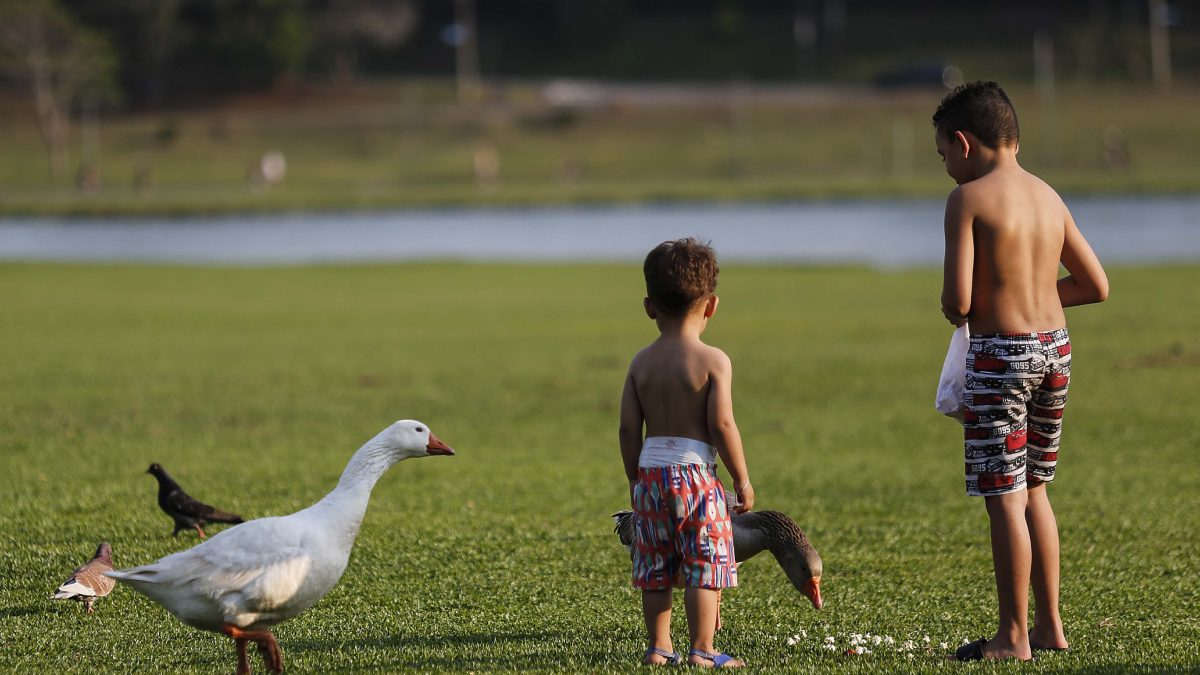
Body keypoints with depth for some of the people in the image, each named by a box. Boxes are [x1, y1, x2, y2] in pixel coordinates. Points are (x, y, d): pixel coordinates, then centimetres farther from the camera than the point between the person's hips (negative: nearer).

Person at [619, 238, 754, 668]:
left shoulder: (642, 363, 5)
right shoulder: (713, 361, -8)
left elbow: (628, 429, 4)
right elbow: (722, 426, -14)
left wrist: (636, 479, 15)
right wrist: (741, 478, -5)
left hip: (651, 471, 5)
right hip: (696, 471, -5)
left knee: (656, 567, 12)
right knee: (704, 566, 0)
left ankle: (658, 647, 16)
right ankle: (702, 650, -3)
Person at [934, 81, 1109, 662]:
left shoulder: (968, 199, -12)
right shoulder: (1048, 197, 8)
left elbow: (958, 302, -18)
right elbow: (1096, 286, 13)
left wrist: (952, 305, 5)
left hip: (1000, 353, -7)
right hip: (1054, 350, 7)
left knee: (1005, 499, -1)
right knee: (1034, 490, 18)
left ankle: (1013, 637, 2)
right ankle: (1048, 626, 22)